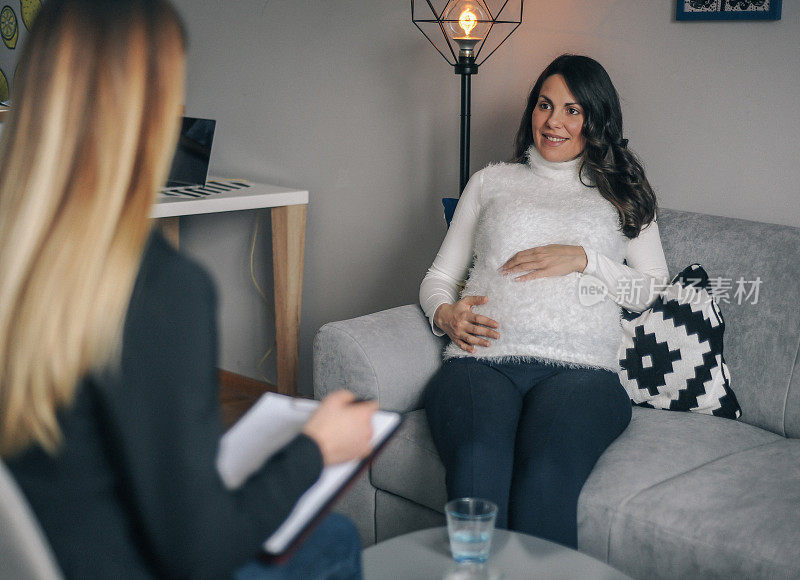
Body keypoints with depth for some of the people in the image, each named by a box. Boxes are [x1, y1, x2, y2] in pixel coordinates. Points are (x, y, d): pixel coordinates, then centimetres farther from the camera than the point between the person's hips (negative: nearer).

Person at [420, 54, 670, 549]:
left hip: (581, 367, -1)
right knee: (478, 465, -35)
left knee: (545, 474, -36)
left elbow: (655, 291, 16)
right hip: (483, 358, 1)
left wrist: (583, 259, 1)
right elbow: (439, 277, 25)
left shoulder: (622, 193, 25)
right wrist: (445, 314, 2)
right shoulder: (492, 182, 27)